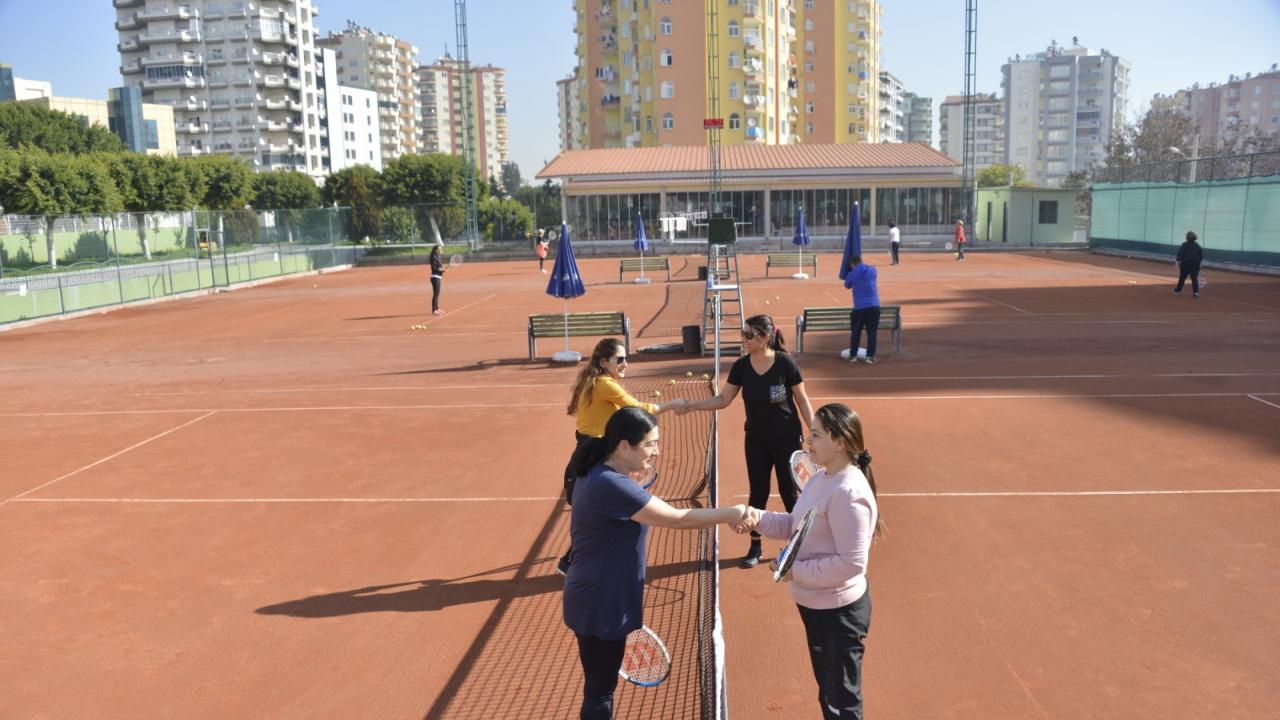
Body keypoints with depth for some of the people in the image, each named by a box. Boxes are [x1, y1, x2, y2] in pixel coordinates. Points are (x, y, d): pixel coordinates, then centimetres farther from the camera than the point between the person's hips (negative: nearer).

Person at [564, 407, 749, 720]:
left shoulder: (599, 476, 4)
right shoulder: (611, 485, -28)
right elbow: (676, 519, -25)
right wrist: (730, 514, -17)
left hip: (600, 602, 10)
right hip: (600, 608, -10)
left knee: (601, 686, 22)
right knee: (599, 691, 6)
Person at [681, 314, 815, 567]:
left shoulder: (785, 363, -17)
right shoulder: (741, 366, -8)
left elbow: (802, 399, -7)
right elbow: (723, 399, -4)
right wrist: (693, 404, -18)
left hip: (787, 439, -3)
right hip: (756, 441, 3)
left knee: (789, 492, 7)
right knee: (758, 492, 10)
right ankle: (755, 547, 23)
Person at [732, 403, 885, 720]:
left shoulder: (848, 493, -28)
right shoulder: (821, 478, 3)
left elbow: (851, 563, -29)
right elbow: (796, 525, 10)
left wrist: (796, 570, -22)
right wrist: (758, 518, -7)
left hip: (839, 611, -10)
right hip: (816, 604, 10)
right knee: (828, 693, 27)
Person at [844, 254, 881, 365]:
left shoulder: (851, 275, -1)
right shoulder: (872, 270, 6)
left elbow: (847, 286, 19)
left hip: (859, 307, -1)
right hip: (874, 306, 1)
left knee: (855, 332, 12)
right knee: (872, 332, 5)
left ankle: (853, 355, 16)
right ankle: (870, 356, 2)